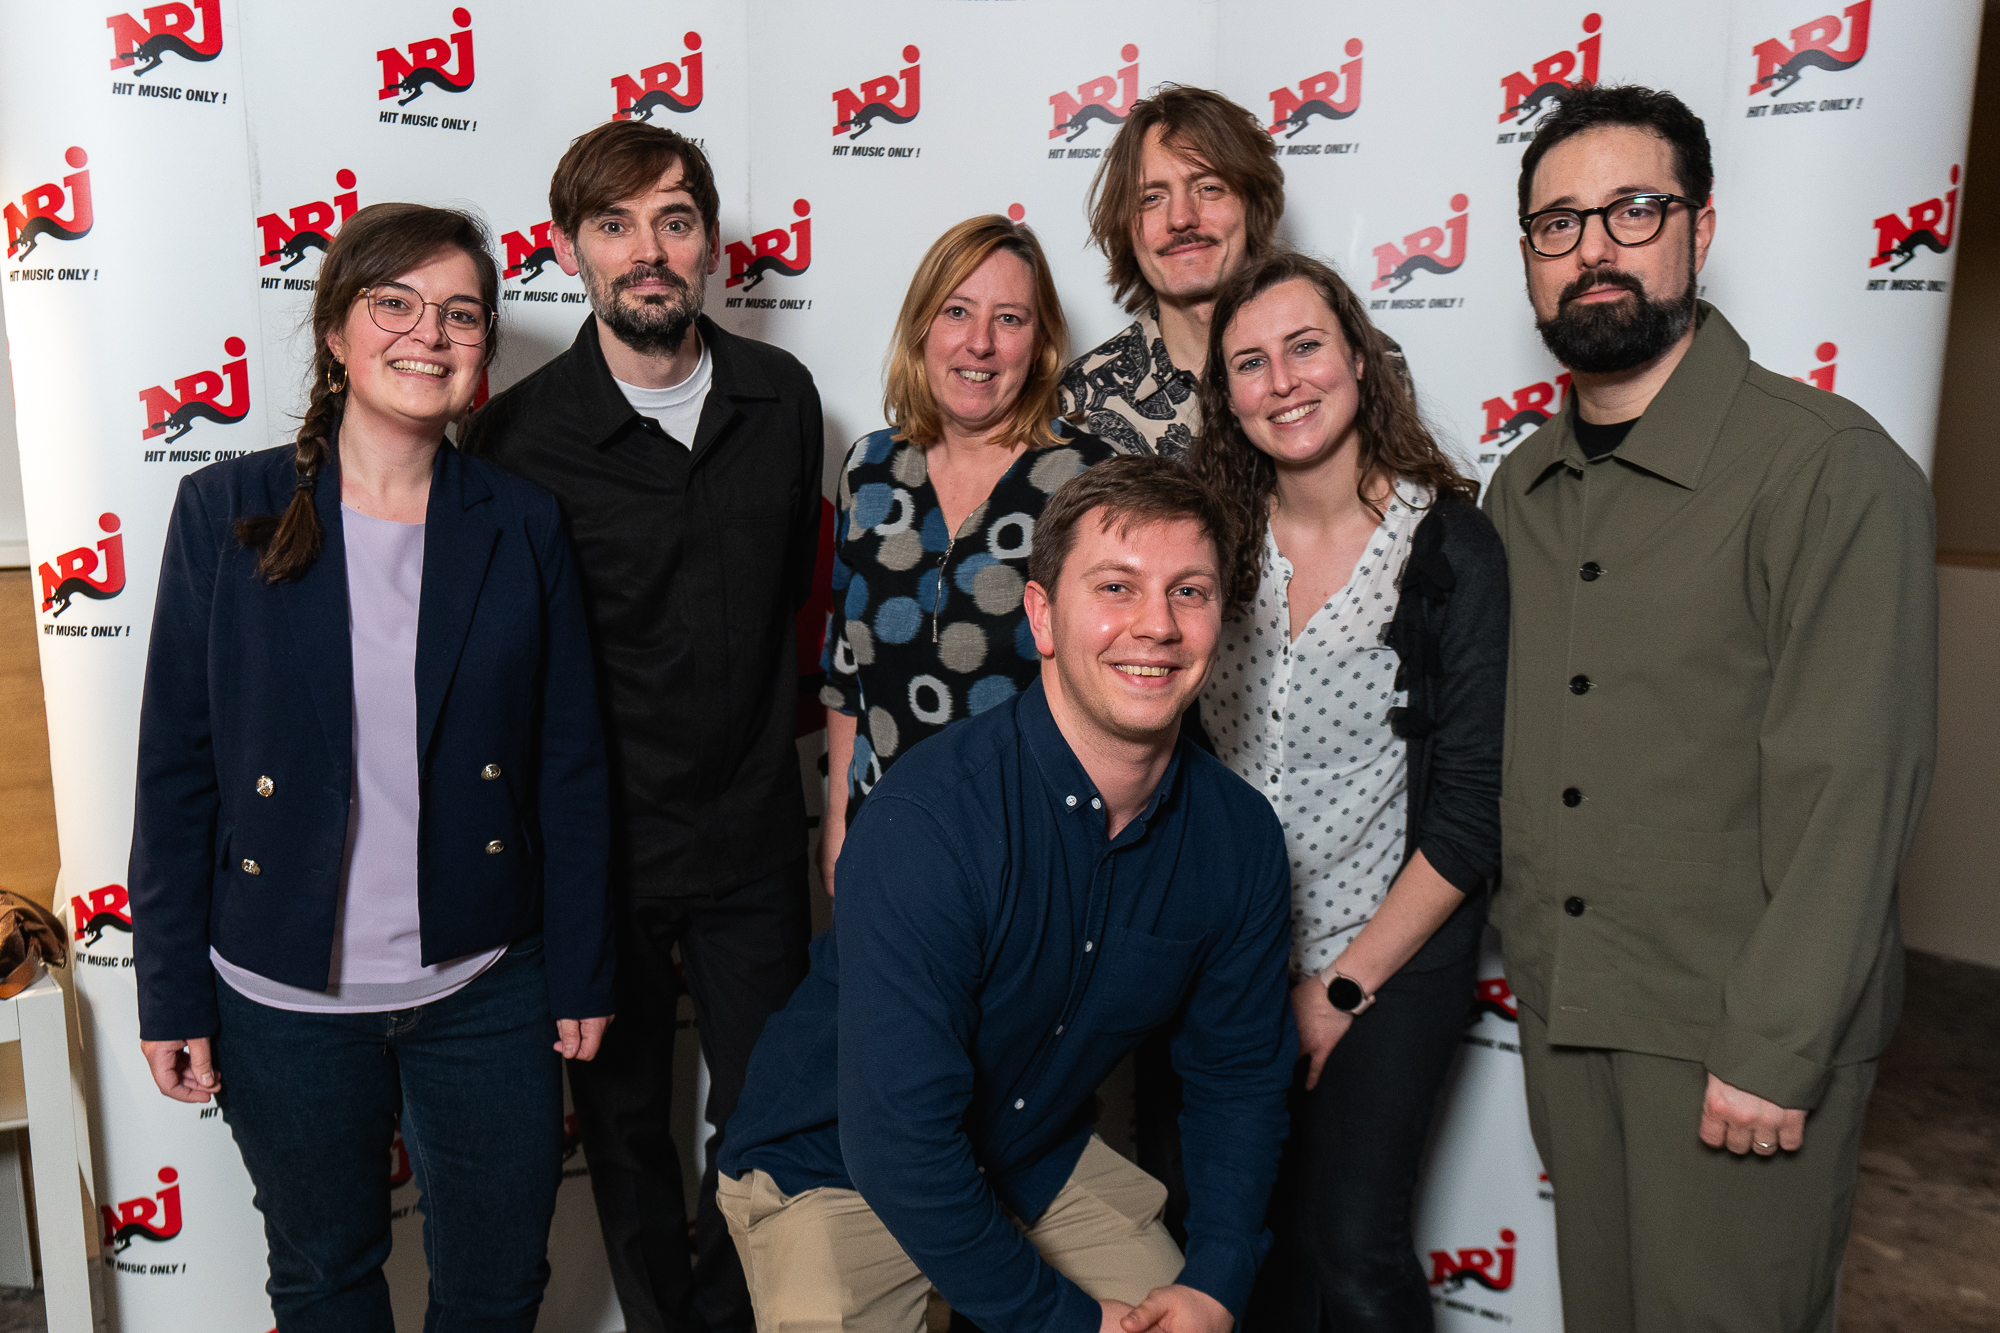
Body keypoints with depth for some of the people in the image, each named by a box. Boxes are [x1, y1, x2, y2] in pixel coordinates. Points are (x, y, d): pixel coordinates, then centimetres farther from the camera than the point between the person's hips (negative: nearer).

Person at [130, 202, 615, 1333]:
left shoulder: (524, 525, -3)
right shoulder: (228, 513, -5)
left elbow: (571, 764, -1)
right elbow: (177, 766, -3)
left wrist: (583, 973, 0)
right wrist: (172, 994, -2)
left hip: (485, 989, 1)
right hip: (286, 996, 0)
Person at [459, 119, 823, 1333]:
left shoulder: (782, 397, 0)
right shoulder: (521, 435, -10)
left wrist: (760, 735, 12)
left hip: (751, 836, 3)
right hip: (598, 847, -2)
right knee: (626, 1126, 15)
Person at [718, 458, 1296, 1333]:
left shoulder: (1239, 835, -12)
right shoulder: (925, 822, -32)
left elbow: (1238, 1078, 1)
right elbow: (899, 1139, -31)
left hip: (1038, 1155, 5)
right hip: (831, 1170, -5)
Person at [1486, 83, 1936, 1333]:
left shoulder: (1829, 465, -13)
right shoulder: (1520, 489, 8)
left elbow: (1852, 785, -17)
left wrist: (1773, 1051, -18)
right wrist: (1535, 976, 5)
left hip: (1742, 1035, -5)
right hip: (1561, 1011, 6)